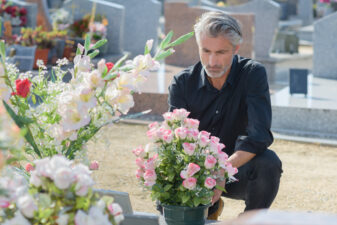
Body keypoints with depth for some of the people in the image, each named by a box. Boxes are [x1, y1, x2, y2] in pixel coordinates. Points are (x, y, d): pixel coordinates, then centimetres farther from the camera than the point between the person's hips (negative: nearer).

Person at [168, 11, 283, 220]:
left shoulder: (253, 74, -14)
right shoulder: (182, 83, -8)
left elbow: (259, 135, -25)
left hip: (238, 171, -2)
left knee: (268, 162, -33)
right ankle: (210, 209, 10)